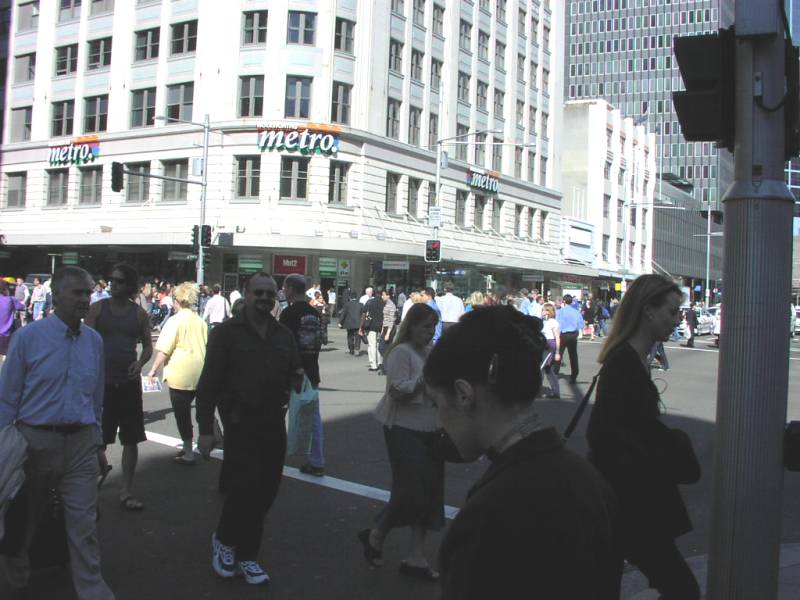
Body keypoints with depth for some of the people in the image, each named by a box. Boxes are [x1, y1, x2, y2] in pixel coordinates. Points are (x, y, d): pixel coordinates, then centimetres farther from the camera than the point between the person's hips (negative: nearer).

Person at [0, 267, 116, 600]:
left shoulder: (94, 340, 4)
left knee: (84, 525, 1)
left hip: (81, 442, 2)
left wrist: (97, 444, 13)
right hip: (36, 440, -2)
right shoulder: (28, 337, -8)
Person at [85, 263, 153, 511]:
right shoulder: (98, 308, 1)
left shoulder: (139, 313, 4)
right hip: (101, 382, -1)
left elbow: (148, 345, 10)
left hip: (129, 382, 2)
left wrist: (140, 363, -10)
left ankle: (126, 492, 16)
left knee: (131, 440, 4)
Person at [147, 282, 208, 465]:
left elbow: (164, 350, -11)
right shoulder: (200, 321, 8)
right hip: (199, 374, 6)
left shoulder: (175, 320, -10)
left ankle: (188, 454, 6)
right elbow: (205, 347, 16)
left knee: (181, 414, 3)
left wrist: (154, 370, -2)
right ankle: (187, 446, 24)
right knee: (185, 411, 19)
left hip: (180, 375, -6)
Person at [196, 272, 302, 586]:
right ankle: (224, 540, 23)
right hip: (241, 422, -5)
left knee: (266, 490, 8)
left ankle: (245, 555, 24)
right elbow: (209, 382, -7)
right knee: (244, 488, -6)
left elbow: (294, 372, 22)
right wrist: (205, 428, -11)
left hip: (274, 422, 5)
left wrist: (297, 378, -4)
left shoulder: (284, 335, 11)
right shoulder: (227, 332, -4)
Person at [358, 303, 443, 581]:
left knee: (428, 493, 8)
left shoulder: (430, 352, 12)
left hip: (429, 431, 8)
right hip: (405, 430, -8)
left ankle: (416, 557, 17)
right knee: (411, 490, -8)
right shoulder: (401, 352, -12)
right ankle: (375, 535, 18)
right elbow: (397, 391, -21)